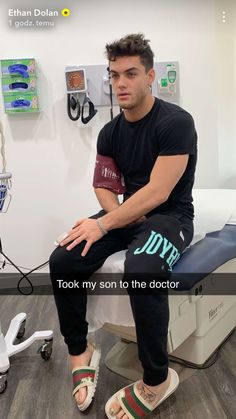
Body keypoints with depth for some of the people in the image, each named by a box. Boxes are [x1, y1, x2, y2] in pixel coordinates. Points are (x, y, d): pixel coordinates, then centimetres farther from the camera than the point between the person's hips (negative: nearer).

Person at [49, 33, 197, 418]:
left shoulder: (175, 122, -15)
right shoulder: (110, 132, 5)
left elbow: (157, 192, -22)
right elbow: (103, 186, 10)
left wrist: (104, 225, -21)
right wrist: (119, 214, -11)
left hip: (170, 216, -6)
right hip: (128, 213, 6)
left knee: (140, 272, -37)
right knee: (62, 261, -13)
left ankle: (157, 380, -13)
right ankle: (80, 352, 6)